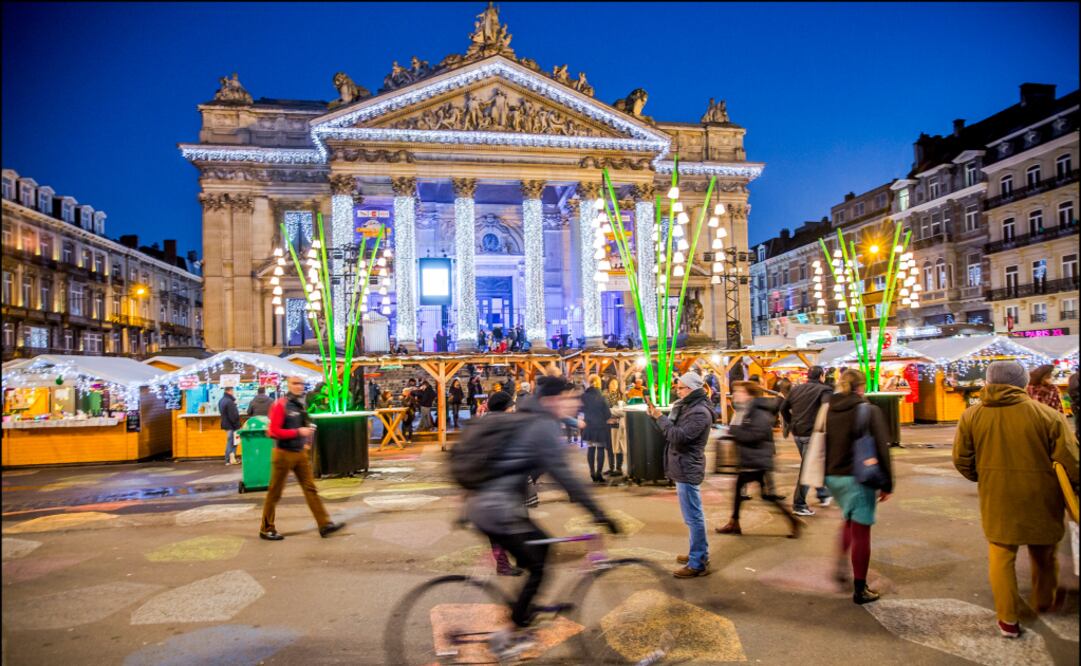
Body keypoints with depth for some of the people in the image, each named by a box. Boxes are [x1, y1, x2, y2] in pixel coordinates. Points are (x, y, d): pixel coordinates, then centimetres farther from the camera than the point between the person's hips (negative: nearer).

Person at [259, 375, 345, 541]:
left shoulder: (301, 404, 9)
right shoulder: (281, 405, -15)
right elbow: (274, 431, -20)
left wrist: (307, 442, 9)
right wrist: (298, 432, -23)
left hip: (300, 453, 7)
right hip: (284, 454, -7)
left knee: (310, 488, 4)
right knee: (275, 493, 6)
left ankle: (325, 524, 5)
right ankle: (266, 529, 19)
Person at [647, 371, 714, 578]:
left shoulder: (700, 412, -19)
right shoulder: (687, 406, 14)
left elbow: (679, 437, -27)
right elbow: (672, 430, 14)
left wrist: (660, 417, -20)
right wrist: (657, 415, 0)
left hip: (688, 469, -11)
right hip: (683, 467, 11)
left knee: (693, 516, -5)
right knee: (694, 515, 19)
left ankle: (698, 563, 1)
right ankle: (700, 553, 31)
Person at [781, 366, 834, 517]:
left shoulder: (796, 389, 10)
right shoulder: (824, 390, -9)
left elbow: (783, 408, 14)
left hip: (797, 433, 7)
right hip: (812, 434, -7)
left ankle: (823, 494, 38)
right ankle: (799, 504, 4)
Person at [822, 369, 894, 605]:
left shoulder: (827, 411, 3)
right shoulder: (869, 411, -10)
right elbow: (881, 449, -9)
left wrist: (821, 478, 15)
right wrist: (887, 483, -2)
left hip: (832, 477, 5)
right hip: (858, 478, -5)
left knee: (850, 520, 29)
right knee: (861, 532, 6)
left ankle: (840, 564, 19)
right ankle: (860, 590, 14)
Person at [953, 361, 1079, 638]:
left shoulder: (971, 415, -5)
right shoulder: (1048, 415, -10)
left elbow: (962, 460, 1)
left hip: (996, 498, 0)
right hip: (1039, 498, 0)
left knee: (1001, 555, 11)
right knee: (1043, 554, 22)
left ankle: (1008, 619, 12)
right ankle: (1044, 604, 39)